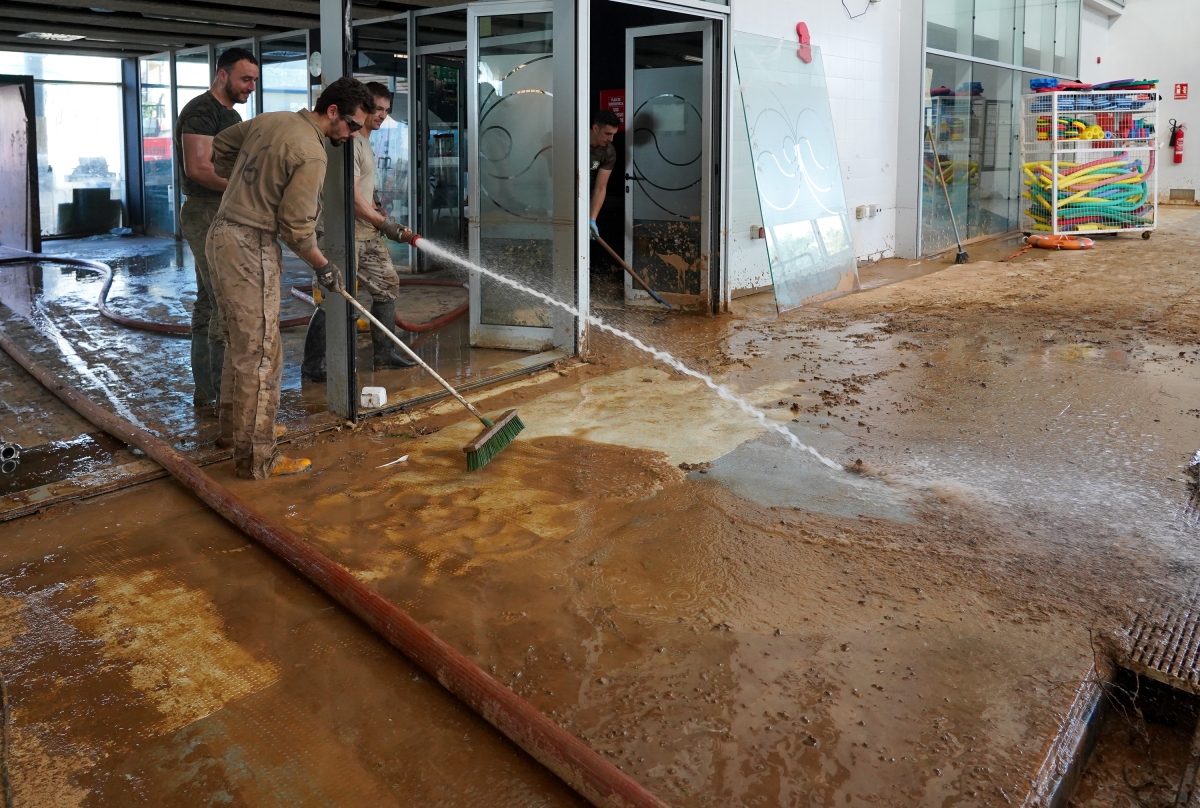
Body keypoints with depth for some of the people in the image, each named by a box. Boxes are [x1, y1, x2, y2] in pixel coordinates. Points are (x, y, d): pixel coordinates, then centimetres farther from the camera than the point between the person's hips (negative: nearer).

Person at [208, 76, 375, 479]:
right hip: (250, 248, -10)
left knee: (240, 342, 22)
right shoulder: (311, 155, -18)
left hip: (222, 234, 10)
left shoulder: (270, 120, 9)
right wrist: (324, 267, -2)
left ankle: (235, 423, 37)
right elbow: (296, 227, -17)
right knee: (260, 355, -6)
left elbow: (220, 147, 22)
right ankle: (257, 458, -2)